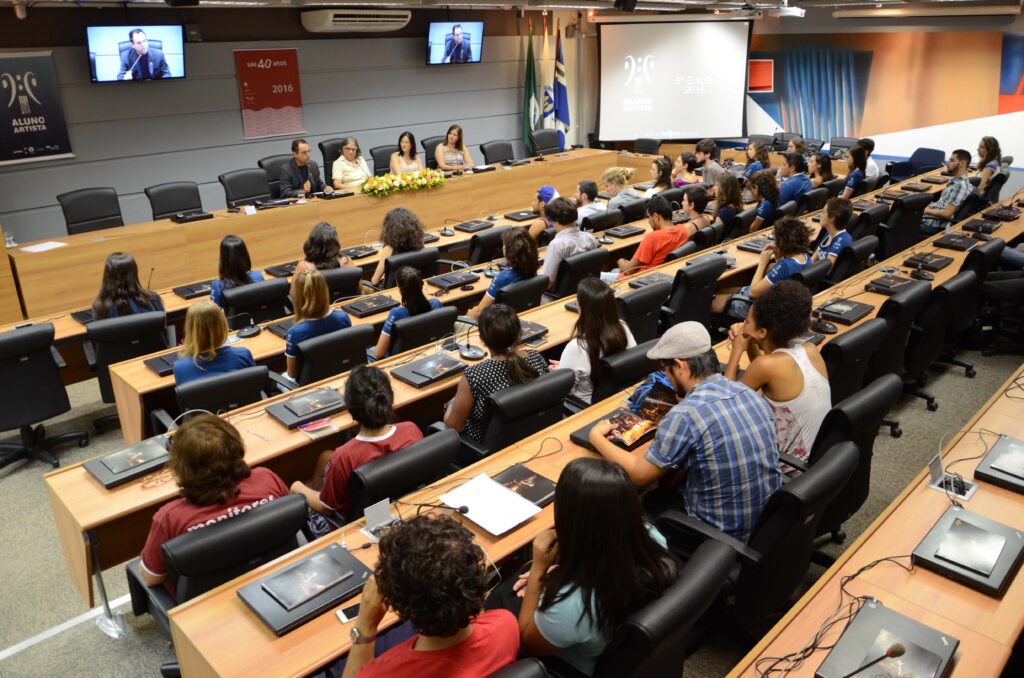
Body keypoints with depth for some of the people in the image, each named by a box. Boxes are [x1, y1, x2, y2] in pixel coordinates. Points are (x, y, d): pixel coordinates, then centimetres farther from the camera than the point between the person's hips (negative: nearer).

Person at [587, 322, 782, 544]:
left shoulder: (685, 415, -25)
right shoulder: (749, 392, -4)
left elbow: (639, 475, -15)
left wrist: (596, 437, -2)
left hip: (725, 533, -6)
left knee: (649, 501, 22)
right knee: (668, 490, 27)